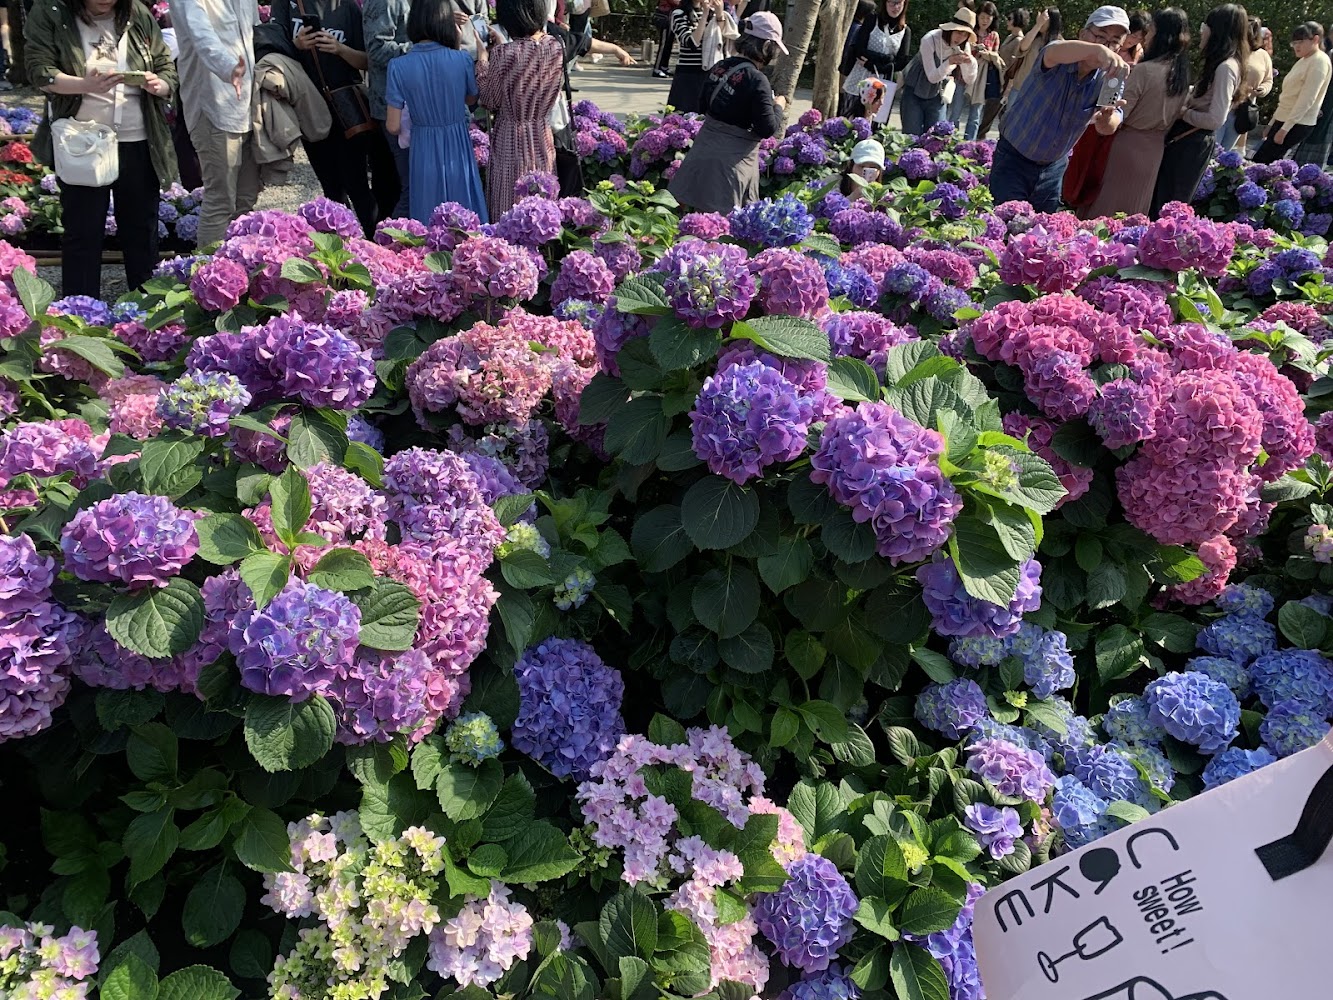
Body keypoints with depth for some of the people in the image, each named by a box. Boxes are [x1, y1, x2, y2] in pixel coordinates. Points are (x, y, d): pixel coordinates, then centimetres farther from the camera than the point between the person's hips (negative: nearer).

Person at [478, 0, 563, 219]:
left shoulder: (503, 54, -21)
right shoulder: (557, 47, -5)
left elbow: (490, 100, -8)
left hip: (511, 139, -5)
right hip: (542, 137, 5)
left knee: (510, 208, 7)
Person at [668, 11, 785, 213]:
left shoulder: (720, 67, 7)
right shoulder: (756, 80, -17)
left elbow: (703, 108, 19)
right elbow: (767, 129, -15)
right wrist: (778, 106, 2)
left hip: (704, 148, 8)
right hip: (730, 158, -8)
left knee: (694, 217, 11)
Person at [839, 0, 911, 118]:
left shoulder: (905, 31, 7)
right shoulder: (872, 20, 3)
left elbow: (902, 62, -2)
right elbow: (859, 50, -7)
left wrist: (872, 66, -13)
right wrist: (888, 58, -12)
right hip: (858, 82, -1)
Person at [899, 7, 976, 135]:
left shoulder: (963, 46, -7)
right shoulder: (930, 40, -21)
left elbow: (968, 81, -7)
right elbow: (932, 77, -24)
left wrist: (971, 63, -27)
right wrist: (950, 62, -40)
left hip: (937, 97, 4)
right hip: (914, 93, -4)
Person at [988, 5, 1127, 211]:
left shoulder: (1109, 78, -8)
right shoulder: (1059, 62, -18)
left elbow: (1109, 127, -24)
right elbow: (1055, 52, -44)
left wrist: (1107, 120, -49)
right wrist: (1097, 50, -63)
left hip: (1054, 167, 4)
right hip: (1013, 158, -4)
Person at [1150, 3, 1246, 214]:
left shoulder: (1226, 68, -18)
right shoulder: (1219, 65, 12)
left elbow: (1215, 120, -23)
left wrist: (1181, 112, -12)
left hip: (1192, 144, -10)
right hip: (1187, 140, 10)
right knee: (1160, 198, 17)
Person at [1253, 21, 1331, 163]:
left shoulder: (1320, 61, -13)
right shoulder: (1303, 60, 16)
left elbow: (1307, 100, -19)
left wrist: (1285, 128, -21)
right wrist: (1272, 123, 18)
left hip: (1297, 125, -9)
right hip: (1284, 120, 9)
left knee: (1260, 162, -12)